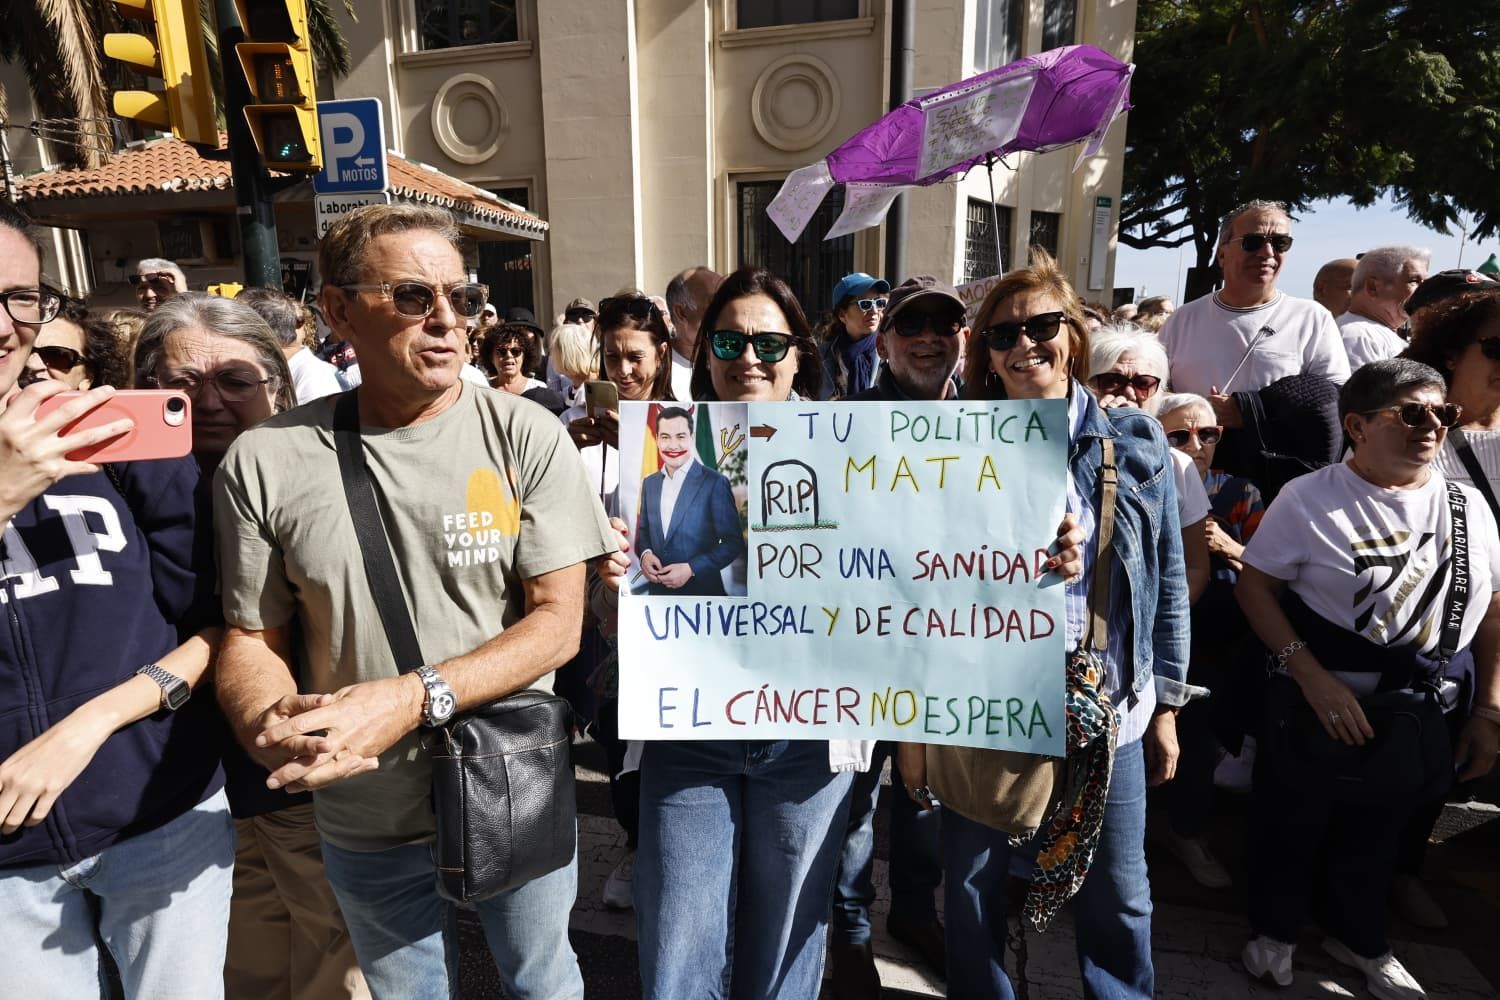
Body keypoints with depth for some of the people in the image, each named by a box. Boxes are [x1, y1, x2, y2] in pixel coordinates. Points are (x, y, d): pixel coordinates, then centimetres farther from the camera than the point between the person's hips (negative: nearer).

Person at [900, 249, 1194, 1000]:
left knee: (1117, 897, 16)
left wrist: (1166, 703, 6)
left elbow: (1168, 581, 5)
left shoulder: (1135, 442, -1)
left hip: (1105, 709, 1)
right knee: (972, 892, 15)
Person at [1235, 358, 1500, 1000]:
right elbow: (1254, 586, -12)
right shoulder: (1310, 498, -13)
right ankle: (1274, 930, 40)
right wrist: (1311, 675, -20)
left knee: (1376, 832, 24)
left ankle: (1357, 937, 49)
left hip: (1423, 722, 4)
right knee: (1292, 825, 14)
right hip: (1317, 707, -4)